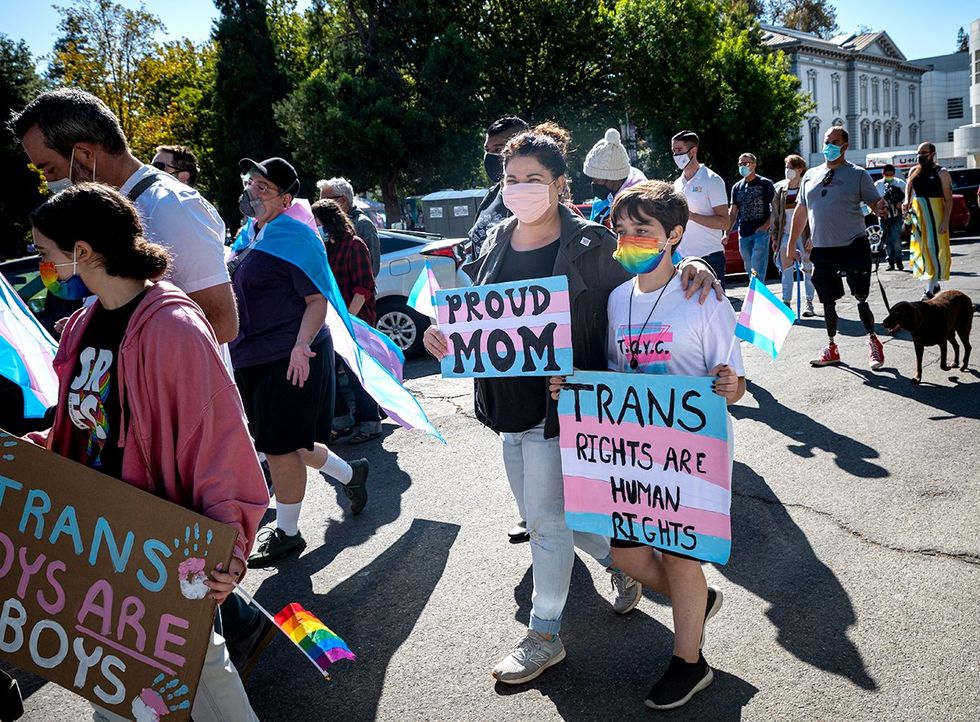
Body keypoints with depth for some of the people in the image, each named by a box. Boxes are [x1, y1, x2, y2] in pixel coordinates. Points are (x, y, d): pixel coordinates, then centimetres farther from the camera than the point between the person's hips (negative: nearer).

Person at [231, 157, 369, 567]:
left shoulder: (293, 237, -14)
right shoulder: (249, 235, 13)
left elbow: (318, 301, -17)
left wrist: (301, 345, -31)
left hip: (289, 360, -9)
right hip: (253, 358, 9)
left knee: (280, 445, 0)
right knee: (286, 442, 17)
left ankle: (287, 534, 17)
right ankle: (350, 474, 39)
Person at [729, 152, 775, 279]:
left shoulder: (765, 183, 2)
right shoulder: (737, 187, 14)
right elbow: (732, 213, 14)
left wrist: (766, 225, -12)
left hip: (761, 232, -5)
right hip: (743, 234, 5)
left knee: (757, 269, -12)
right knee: (749, 268, 12)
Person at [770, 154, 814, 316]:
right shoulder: (780, 188, 8)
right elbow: (775, 214, 10)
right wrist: (774, 236, 6)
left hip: (804, 234, -3)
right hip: (785, 234, 3)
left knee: (807, 269, 4)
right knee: (786, 270, 3)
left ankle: (809, 303, 12)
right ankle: (786, 302, 7)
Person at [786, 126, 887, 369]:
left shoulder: (858, 174, 1)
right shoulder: (810, 175, 12)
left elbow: (876, 204, -2)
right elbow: (801, 212, 15)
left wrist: (881, 208, -27)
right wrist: (790, 246, 12)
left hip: (853, 246, -3)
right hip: (822, 249, 3)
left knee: (861, 298, -1)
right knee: (828, 302, 9)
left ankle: (873, 342, 17)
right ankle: (831, 348, 22)